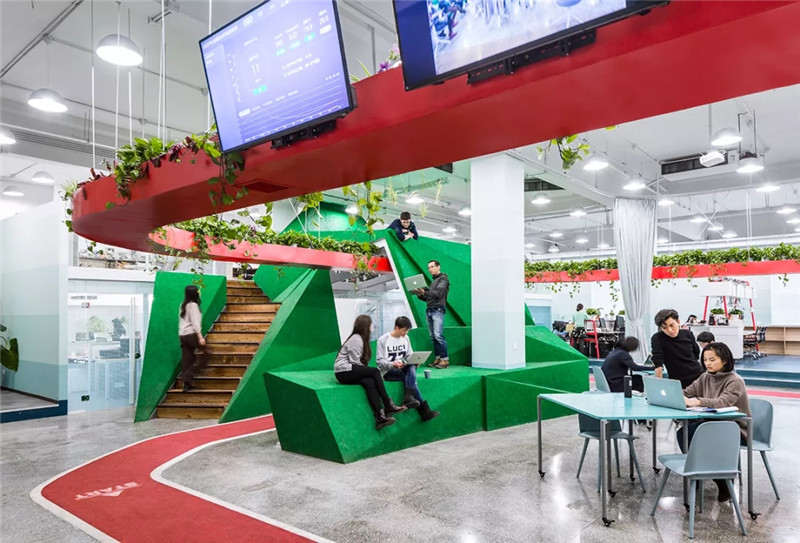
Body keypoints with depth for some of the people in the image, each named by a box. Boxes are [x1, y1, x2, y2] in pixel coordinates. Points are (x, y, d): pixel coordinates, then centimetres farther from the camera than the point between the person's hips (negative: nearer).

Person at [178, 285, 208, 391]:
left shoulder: (183, 305, 15)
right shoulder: (193, 305, -8)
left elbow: (181, 321, 16)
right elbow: (195, 322, -14)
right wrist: (200, 337, -17)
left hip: (182, 335, 8)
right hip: (191, 334, -8)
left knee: (187, 360, 7)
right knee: (201, 356, 2)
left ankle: (187, 383, 6)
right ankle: (188, 375, -10)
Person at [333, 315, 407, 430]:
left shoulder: (360, 338, 19)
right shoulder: (356, 339, -10)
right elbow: (354, 362, -16)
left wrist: (365, 372, 0)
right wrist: (368, 372, -9)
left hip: (351, 372, 8)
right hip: (344, 372, -8)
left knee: (369, 383, -22)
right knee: (375, 372, -22)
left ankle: (380, 417, -34)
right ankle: (388, 406, -18)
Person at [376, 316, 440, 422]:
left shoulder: (405, 338, 10)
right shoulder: (383, 340, -6)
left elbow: (409, 356, 16)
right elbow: (380, 361, -9)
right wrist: (393, 364, -28)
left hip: (404, 369, 5)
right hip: (388, 371, -5)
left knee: (412, 368, -32)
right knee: (411, 376, -30)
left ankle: (409, 398, -45)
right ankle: (424, 409, -34)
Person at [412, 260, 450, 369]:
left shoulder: (443, 278, 1)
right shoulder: (433, 281, 24)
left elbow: (438, 293, -14)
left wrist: (425, 292, -24)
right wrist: (419, 294, 4)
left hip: (438, 310, -8)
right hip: (429, 310, 8)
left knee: (438, 335, -15)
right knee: (432, 336, 4)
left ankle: (445, 359, -12)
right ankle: (438, 358, 8)